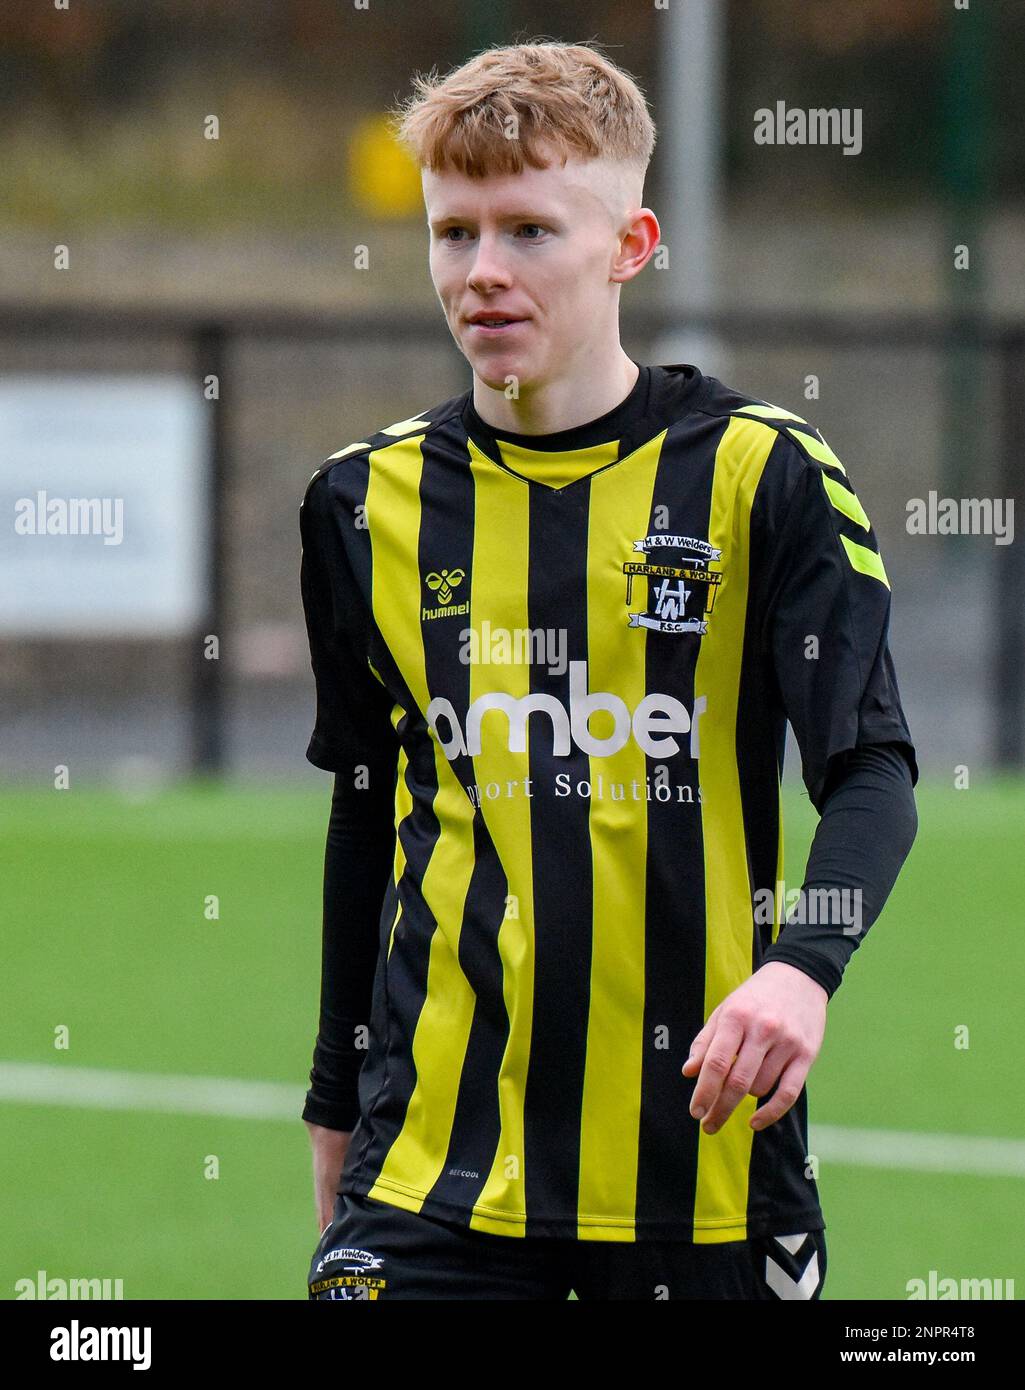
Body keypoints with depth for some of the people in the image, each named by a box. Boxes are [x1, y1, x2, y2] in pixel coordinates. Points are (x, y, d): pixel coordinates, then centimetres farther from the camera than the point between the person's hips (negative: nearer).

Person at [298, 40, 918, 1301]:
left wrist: (801, 966, -27)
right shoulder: (370, 502, 7)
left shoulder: (761, 475, -2)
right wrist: (336, 1104, 20)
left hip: (702, 1153, -1)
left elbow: (873, 770, -8)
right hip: (437, 1168, 2)